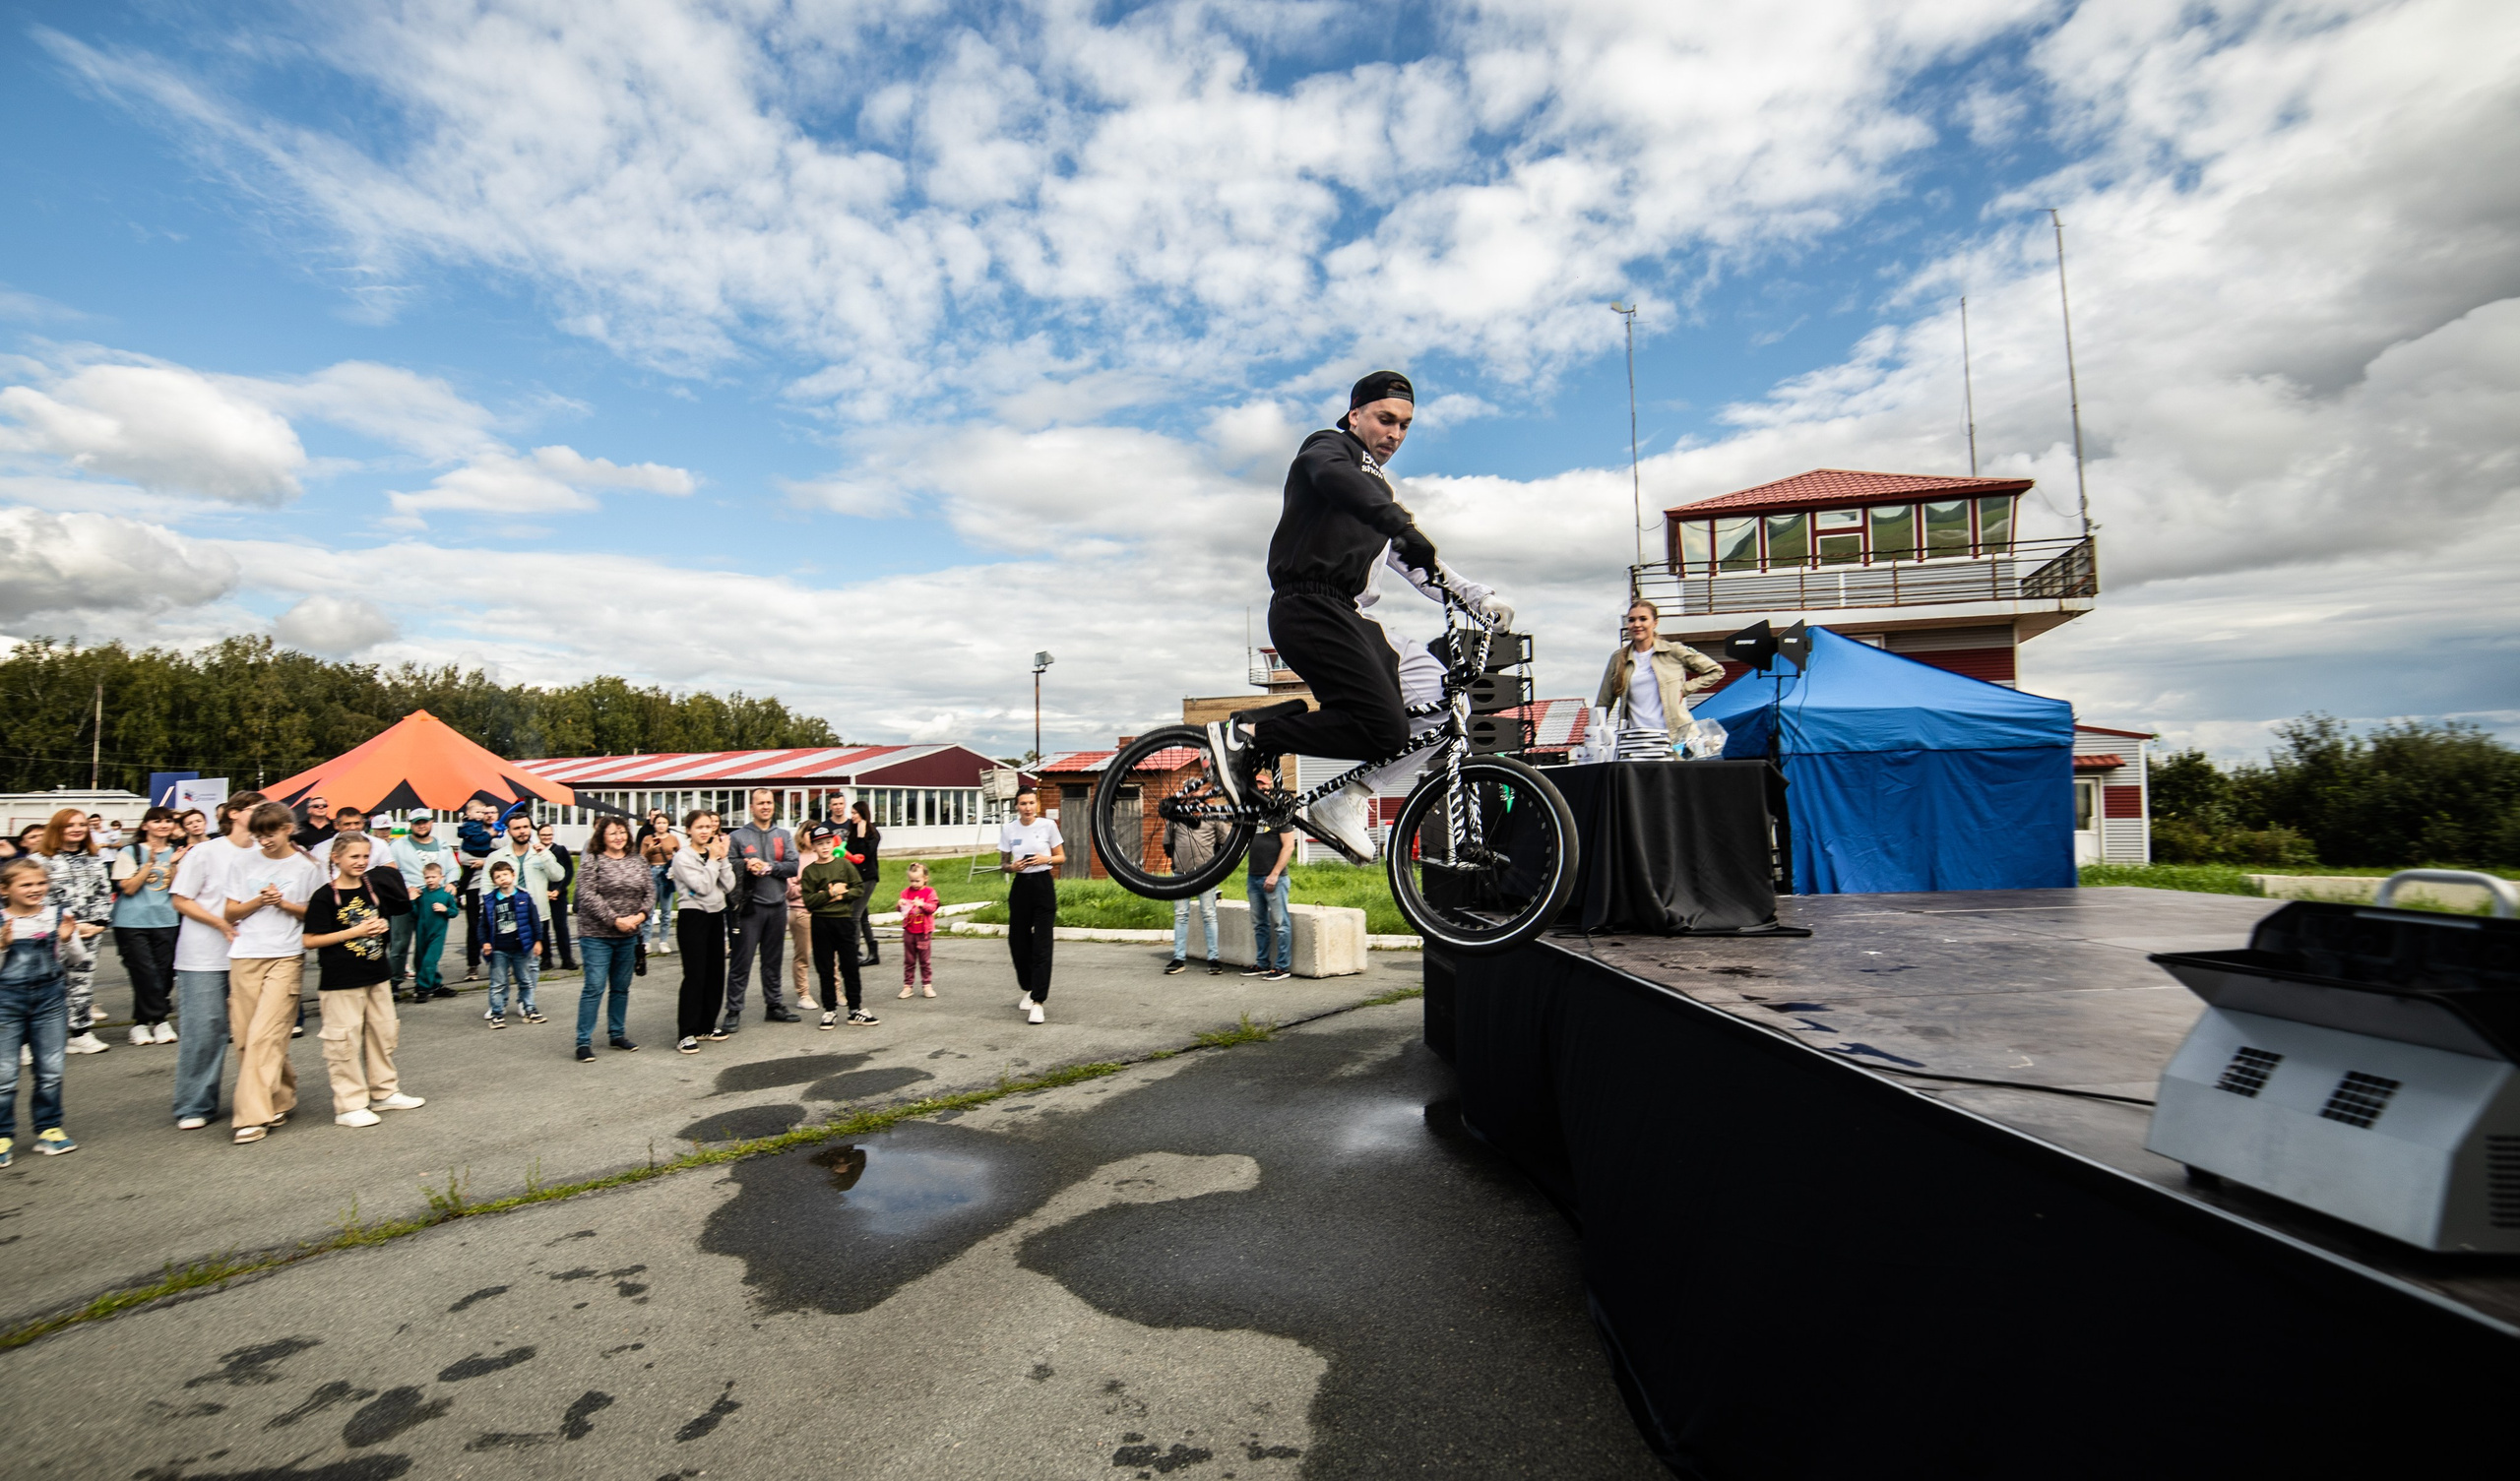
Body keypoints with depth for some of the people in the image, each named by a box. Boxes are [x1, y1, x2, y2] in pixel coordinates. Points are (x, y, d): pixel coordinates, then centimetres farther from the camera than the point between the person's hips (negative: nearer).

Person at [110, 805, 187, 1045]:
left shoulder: (177, 853, 10)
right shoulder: (129, 853, 2)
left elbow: (177, 889, 3)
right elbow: (129, 888, -7)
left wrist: (173, 865, -11)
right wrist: (150, 863, -15)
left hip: (165, 922, 3)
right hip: (132, 923, -3)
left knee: (164, 973, 1)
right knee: (146, 973, -9)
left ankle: (143, 1022, 15)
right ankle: (160, 1021, 2)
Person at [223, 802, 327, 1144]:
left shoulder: (308, 867, 2)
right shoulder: (243, 863, 9)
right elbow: (231, 912, 11)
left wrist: (285, 904, -11)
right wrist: (258, 902, -8)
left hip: (286, 956, -3)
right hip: (245, 957, 4)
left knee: (263, 1036, -10)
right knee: (245, 1037, 5)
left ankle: (254, 1116, -6)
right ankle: (279, 1100, 23)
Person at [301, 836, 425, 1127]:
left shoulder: (373, 889, 8)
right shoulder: (324, 897, -10)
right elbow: (310, 940, -13)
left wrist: (382, 927, 0)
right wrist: (356, 931, -18)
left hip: (376, 975, 7)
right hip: (340, 981, -6)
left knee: (383, 1033, 14)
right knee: (345, 1041, -2)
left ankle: (384, 1092, 26)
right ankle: (349, 1105, 7)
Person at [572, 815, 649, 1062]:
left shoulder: (636, 861, 8)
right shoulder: (591, 862, -7)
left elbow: (650, 891, 6)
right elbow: (588, 896, -15)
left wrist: (641, 915, -11)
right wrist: (615, 920, -19)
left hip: (629, 936, 5)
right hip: (597, 935, -5)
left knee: (621, 987, 13)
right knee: (594, 987, -5)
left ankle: (618, 1034, 24)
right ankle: (584, 1042, 4)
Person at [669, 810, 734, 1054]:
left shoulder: (715, 852, 9)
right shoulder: (683, 857, -8)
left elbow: (729, 886, 1)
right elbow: (702, 887, -19)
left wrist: (722, 858, -5)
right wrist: (714, 859, -12)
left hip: (715, 916, 6)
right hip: (693, 917, -6)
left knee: (715, 973, 9)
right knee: (694, 976, -9)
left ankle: (706, 1026, 20)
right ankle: (686, 1034, -4)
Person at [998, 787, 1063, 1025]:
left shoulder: (1048, 825, -3)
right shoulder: (1008, 829, 2)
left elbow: (1062, 857, 6)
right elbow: (1003, 865, 8)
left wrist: (1047, 859, -14)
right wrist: (1012, 867, -13)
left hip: (1044, 885, -2)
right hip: (1020, 887, 3)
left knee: (1041, 945, -7)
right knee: (1018, 942, 7)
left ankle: (1037, 1001, -5)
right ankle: (1028, 989, 32)